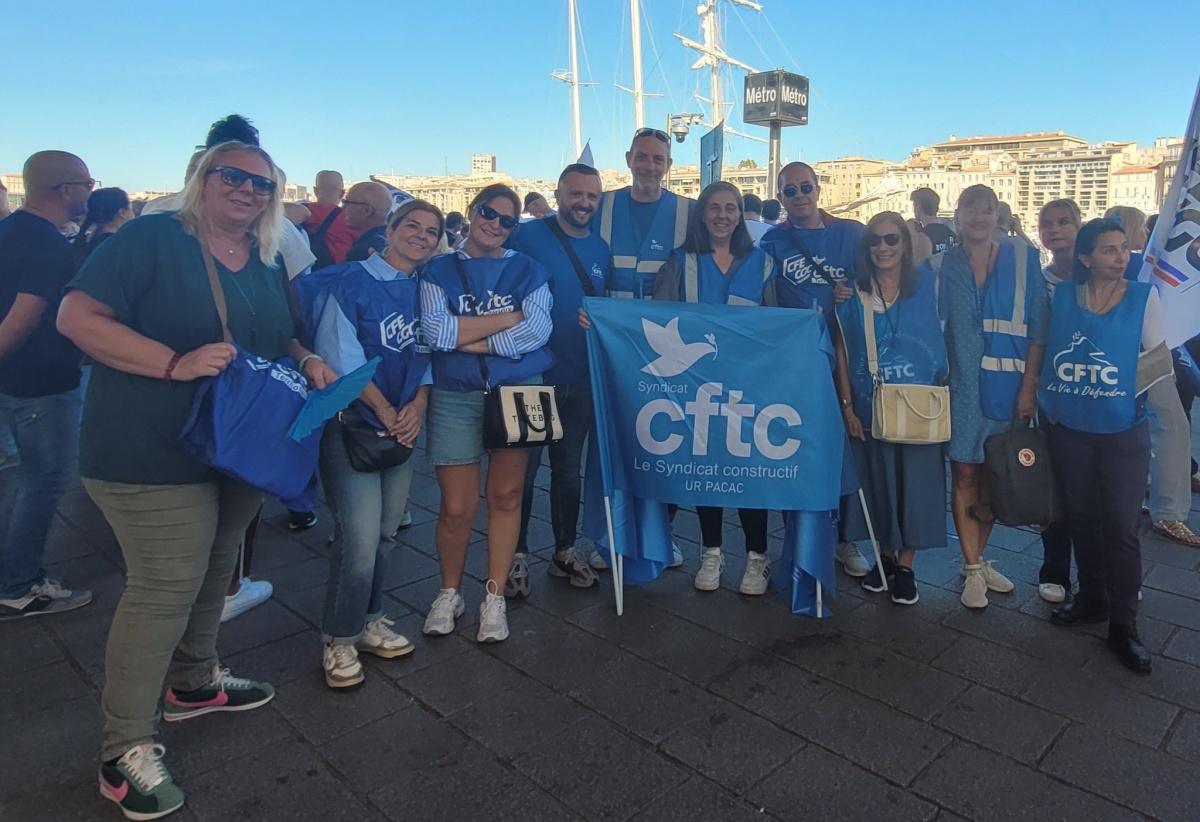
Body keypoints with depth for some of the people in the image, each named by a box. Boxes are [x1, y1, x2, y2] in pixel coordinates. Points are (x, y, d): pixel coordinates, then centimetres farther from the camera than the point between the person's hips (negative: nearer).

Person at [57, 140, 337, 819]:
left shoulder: (270, 266, 10)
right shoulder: (151, 240, -11)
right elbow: (78, 316, -17)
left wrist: (309, 362, -2)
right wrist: (175, 364, -28)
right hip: (153, 454, -7)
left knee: (214, 570, 20)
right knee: (164, 587, -5)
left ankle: (194, 682, 43)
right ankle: (125, 750, 11)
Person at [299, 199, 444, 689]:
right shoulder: (351, 282, -7)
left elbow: (427, 355, 9)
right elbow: (340, 357, -13)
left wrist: (418, 405, -8)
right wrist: (385, 412, -13)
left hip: (405, 428, 6)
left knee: (385, 535, 12)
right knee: (360, 539, -9)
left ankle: (369, 621, 30)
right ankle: (340, 639, 11)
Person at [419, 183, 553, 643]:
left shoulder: (529, 271, 7)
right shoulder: (440, 270, 7)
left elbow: (536, 333, -10)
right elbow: (435, 332, -11)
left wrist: (467, 339, -10)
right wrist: (509, 317, -10)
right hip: (455, 398, 0)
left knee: (505, 496, 4)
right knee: (457, 507, 1)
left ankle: (494, 599, 19)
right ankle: (449, 593, 25)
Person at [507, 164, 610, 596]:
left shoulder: (601, 249, 8)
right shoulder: (528, 235, -8)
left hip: (580, 380, 5)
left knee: (569, 470, 15)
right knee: (523, 470, 7)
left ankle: (564, 552, 31)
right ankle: (517, 556, 23)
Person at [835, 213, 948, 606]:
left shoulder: (928, 284, 1)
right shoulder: (853, 291, 2)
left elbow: (945, 340, 4)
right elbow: (842, 350, 2)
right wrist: (847, 405, -3)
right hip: (869, 407, 1)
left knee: (915, 482, 4)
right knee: (877, 480, 10)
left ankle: (905, 564, 19)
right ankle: (885, 555, 28)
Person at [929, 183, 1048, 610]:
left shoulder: (1023, 259, 2)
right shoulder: (939, 266, 4)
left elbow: (1037, 329, 0)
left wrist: (1029, 387, -5)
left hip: (1007, 387, 1)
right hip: (959, 385, 0)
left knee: (993, 476, 9)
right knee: (964, 475, 1)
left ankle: (976, 559, 25)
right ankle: (973, 570, 11)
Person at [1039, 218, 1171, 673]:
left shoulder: (1143, 297, -4)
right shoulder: (1062, 296, 0)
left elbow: (1158, 361, 2)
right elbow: (1044, 349, 8)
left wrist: (1157, 375, -15)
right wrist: (1047, 402, 3)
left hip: (1124, 433, -2)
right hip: (1070, 430, 2)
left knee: (1121, 527, -2)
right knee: (1082, 518, 15)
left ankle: (1123, 624, 12)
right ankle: (1091, 597, 34)